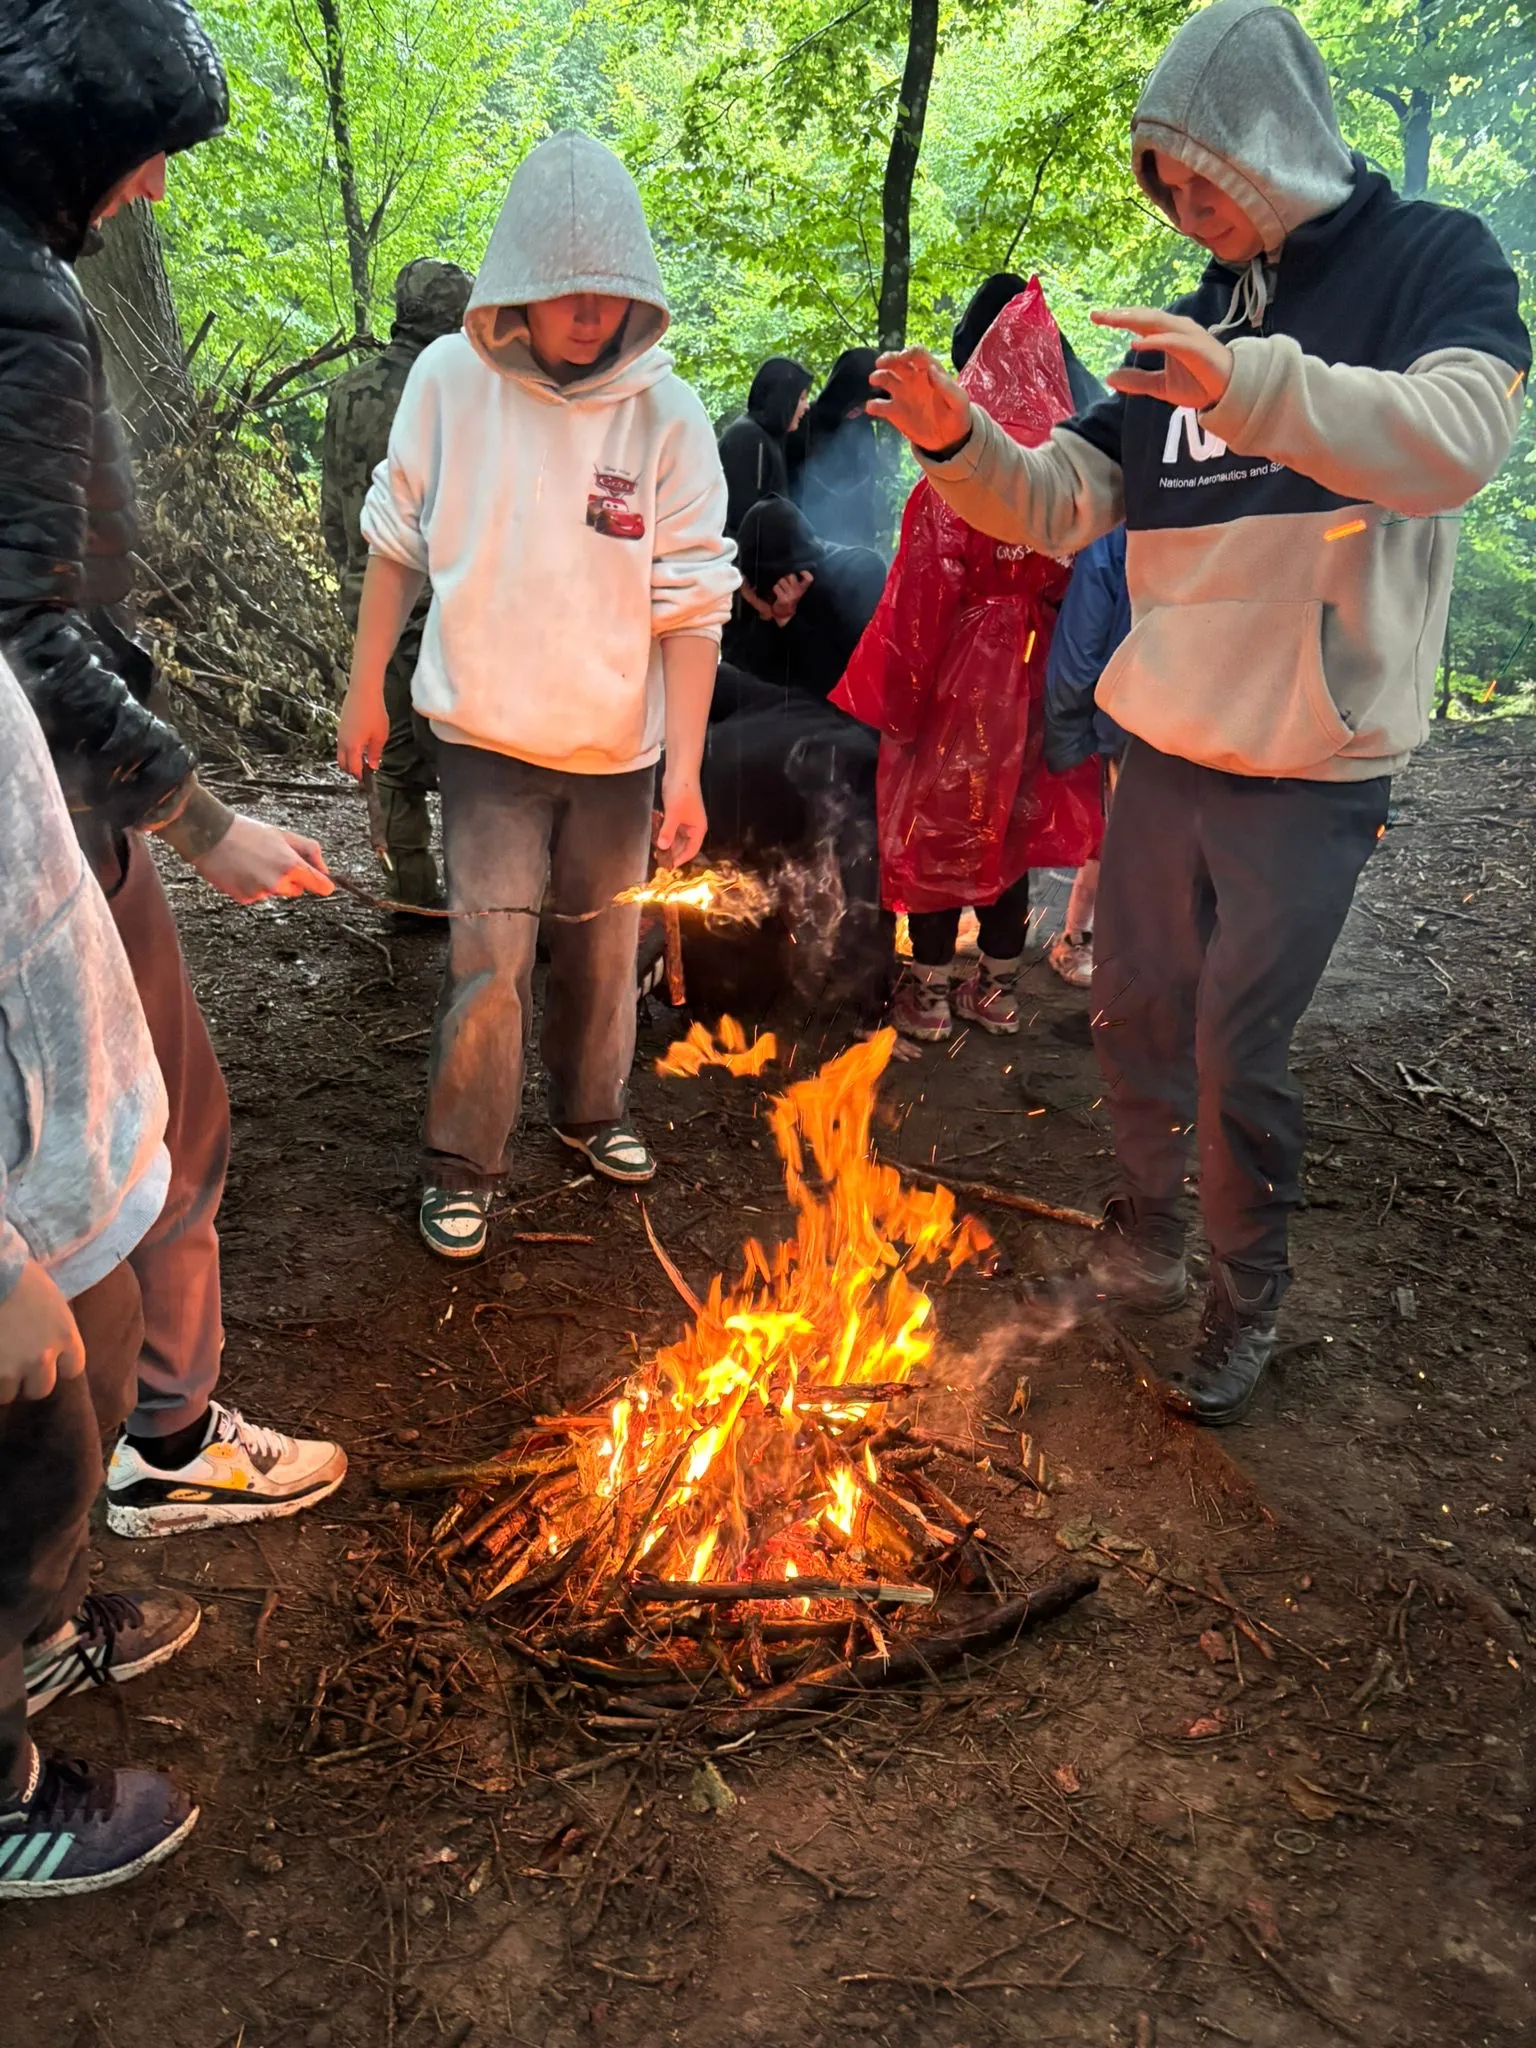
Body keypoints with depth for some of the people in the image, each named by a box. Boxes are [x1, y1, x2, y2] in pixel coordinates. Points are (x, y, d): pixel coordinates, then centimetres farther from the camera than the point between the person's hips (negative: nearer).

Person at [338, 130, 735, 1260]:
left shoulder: (666, 411, -8)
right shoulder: (450, 380, -7)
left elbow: (692, 605, -8)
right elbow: (398, 543, 4)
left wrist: (685, 770, -11)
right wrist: (366, 687, 4)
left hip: (618, 744, 1)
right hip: (489, 733, -1)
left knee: (603, 944, 14)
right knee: (490, 956, -5)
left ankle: (592, 1110, 38)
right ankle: (462, 1163, 14)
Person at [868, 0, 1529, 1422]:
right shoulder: (1186, 323, 12)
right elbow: (1058, 507, 9)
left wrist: (1253, 383, -37)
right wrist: (960, 440, -9)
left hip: (1310, 770, -5)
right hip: (1165, 747, 6)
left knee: (1239, 1051, -2)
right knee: (1135, 1010, 13)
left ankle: (1251, 1302, 20)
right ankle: (1146, 1238, 34)